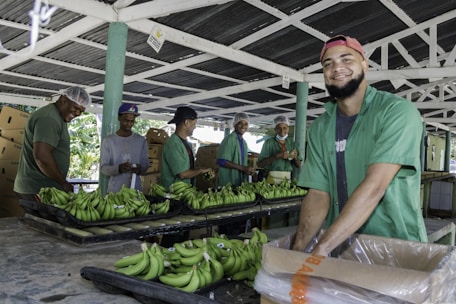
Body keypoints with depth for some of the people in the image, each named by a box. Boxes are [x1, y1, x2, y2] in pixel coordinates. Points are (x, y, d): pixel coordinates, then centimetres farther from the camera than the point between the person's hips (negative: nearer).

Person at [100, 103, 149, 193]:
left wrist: (140, 169, -18)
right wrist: (118, 168, -26)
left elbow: (145, 163, 6)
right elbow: (103, 168, -6)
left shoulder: (141, 140, 5)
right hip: (115, 191, -1)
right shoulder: (108, 141, -2)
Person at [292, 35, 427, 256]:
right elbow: (318, 194, -3)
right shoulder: (319, 128, 3)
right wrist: (299, 248, -18)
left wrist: (321, 249, -26)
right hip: (340, 247, 3)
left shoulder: (397, 111, -12)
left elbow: (374, 186, -22)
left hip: (398, 246, -2)